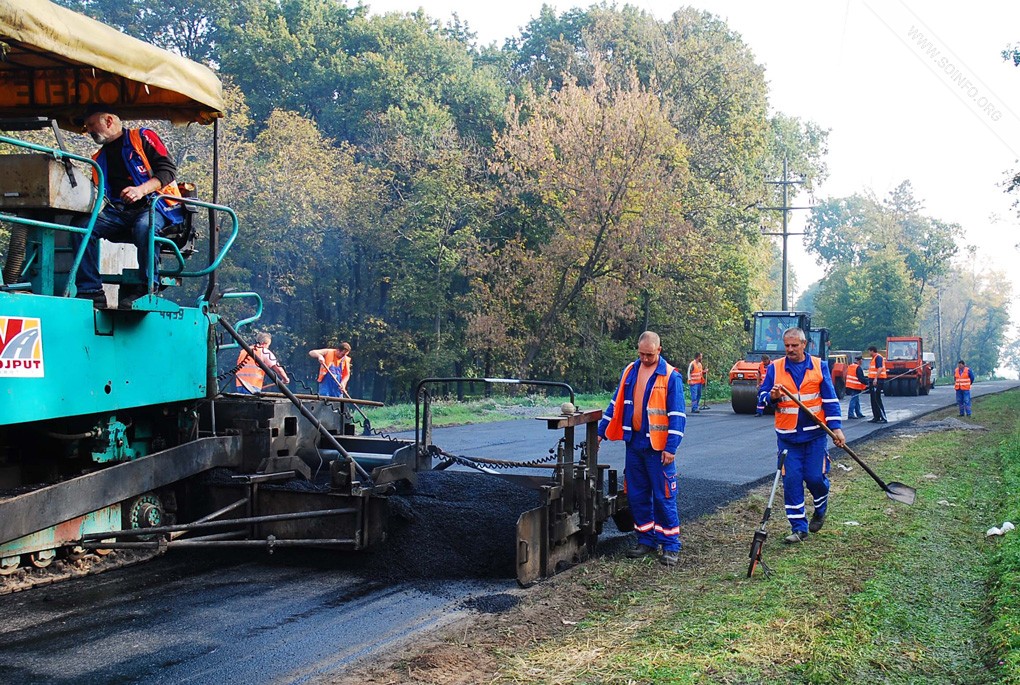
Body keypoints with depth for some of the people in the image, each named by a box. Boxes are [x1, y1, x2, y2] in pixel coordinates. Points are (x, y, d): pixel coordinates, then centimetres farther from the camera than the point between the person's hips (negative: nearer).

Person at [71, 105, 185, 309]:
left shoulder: (142, 137, 7)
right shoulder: (99, 159, 27)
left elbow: (168, 170, -5)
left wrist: (142, 189, -20)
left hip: (154, 206, -6)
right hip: (119, 212, 6)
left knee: (144, 226, -40)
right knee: (82, 225, -20)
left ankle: (149, 288, -27)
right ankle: (91, 293, -23)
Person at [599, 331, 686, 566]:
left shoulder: (671, 376, -6)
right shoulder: (630, 371, 9)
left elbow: (677, 415, -8)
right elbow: (616, 404, 16)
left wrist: (671, 448, -13)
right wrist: (600, 432, 12)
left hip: (658, 447, -5)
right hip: (634, 443, 5)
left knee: (664, 497, -2)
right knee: (637, 496, 10)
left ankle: (670, 546, 6)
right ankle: (646, 540, 22)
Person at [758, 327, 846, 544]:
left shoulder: (819, 366, 3)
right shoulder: (775, 368, 3)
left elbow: (830, 398, 3)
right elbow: (762, 397, 6)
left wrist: (836, 427, -4)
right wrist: (772, 397, -17)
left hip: (815, 434, -1)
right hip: (787, 436, 1)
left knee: (815, 476, 0)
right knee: (791, 480, -1)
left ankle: (820, 509, 33)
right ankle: (799, 528, 9)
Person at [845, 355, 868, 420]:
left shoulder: (850, 367, 13)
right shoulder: (858, 368, -16)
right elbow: (861, 378, -19)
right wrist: (867, 383, -11)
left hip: (850, 386, 10)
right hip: (855, 387, -10)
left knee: (856, 400, 17)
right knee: (854, 400, -8)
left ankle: (859, 413, 23)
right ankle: (850, 414, -9)